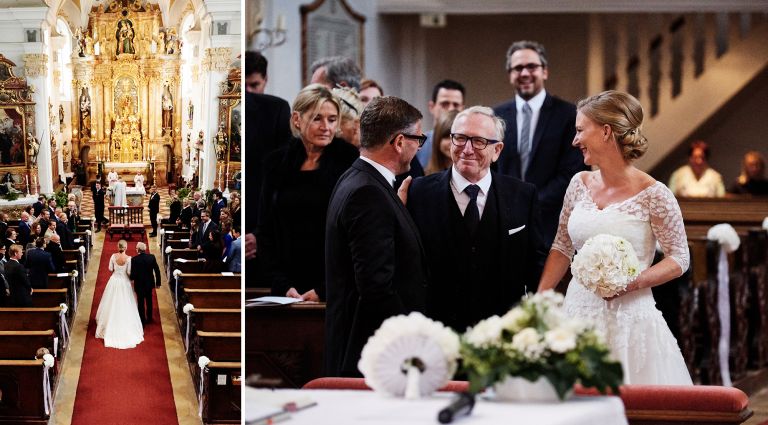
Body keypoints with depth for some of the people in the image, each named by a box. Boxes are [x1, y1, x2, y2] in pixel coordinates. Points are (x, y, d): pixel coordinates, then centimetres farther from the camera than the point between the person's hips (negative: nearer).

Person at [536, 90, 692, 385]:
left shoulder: (653, 195, -9)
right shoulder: (580, 184, 7)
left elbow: (680, 258, -5)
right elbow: (562, 248, 14)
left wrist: (635, 282, -20)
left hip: (629, 316, -5)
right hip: (579, 311, 5)